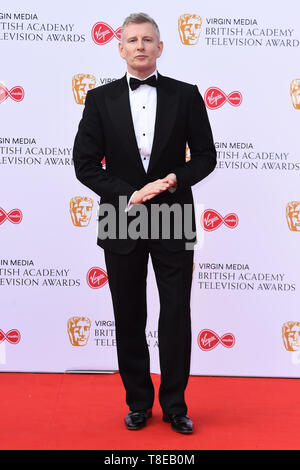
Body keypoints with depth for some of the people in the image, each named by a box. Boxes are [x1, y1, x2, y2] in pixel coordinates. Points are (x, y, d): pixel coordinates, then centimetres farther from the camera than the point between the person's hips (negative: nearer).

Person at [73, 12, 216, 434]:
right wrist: (129, 195, -12)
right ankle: (138, 402, 26)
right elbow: (85, 163, 0)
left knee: (177, 316, 4)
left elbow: (206, 156, 5)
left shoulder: (186, 95, 4)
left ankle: (174, 404, 21)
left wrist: (174, 179, -13)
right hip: (122, 224, 1)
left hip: (174, 224, 0)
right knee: (129, 318, 9)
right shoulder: (100, 99, 4)